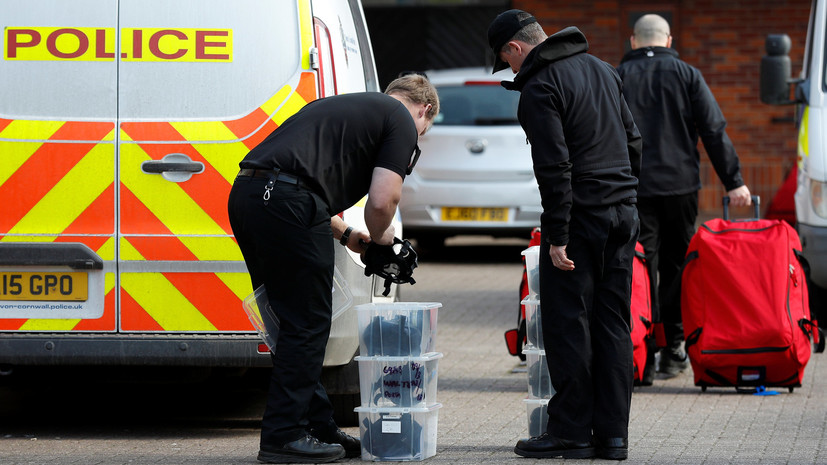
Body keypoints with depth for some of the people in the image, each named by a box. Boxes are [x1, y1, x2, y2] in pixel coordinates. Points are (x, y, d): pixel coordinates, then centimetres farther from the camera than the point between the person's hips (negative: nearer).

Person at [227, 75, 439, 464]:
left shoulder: (347, 106, 31)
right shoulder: (402, 122, 6)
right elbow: (382, 201, -5)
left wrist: (346, 234, 32)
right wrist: (378, 237, 16)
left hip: (245, 193, 9)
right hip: (287, 203, -8)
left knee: (297, 321, 16)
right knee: (307, 323, 1)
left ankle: (317, 427, 23)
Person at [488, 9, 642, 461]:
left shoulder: (540, 89, -12)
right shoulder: (601, 68, 14)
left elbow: (554, 168, -19)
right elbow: (632, 141, 20)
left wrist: (557, 237, -17)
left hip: (580, 219, -8)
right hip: (623, 215, 8)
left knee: (567, 325, -1)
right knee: (613, 324, 9)